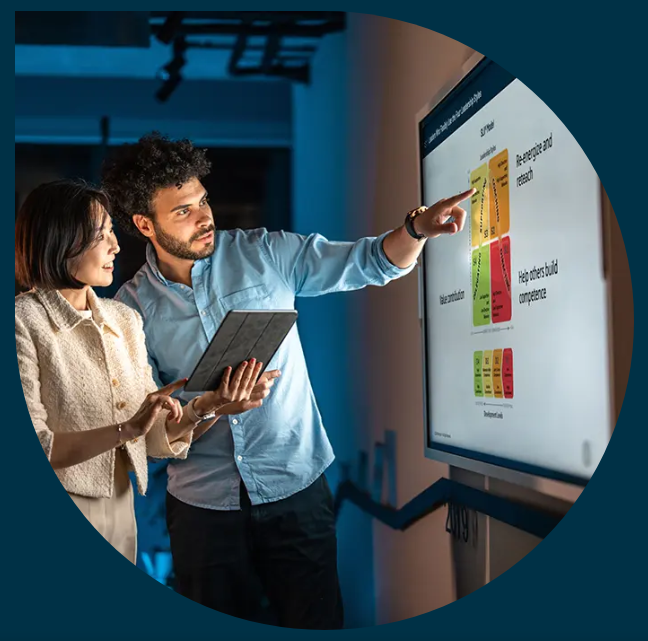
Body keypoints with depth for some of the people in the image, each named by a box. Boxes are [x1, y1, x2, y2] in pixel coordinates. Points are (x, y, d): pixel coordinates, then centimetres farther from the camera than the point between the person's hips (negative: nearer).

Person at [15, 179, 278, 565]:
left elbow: (156, 438, 3)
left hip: (121, 511, 6)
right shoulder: (25, 322, -14)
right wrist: (127, 429, -26)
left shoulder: (124, 319, 5)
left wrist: (210, 407, -14)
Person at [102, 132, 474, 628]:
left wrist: (417, 228, -23)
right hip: (202, 500, 1)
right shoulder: (132, 307, -1)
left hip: (295, 487, 0)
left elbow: (373, 264, -3)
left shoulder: (264, 254, -3)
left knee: (319, 623, 5)